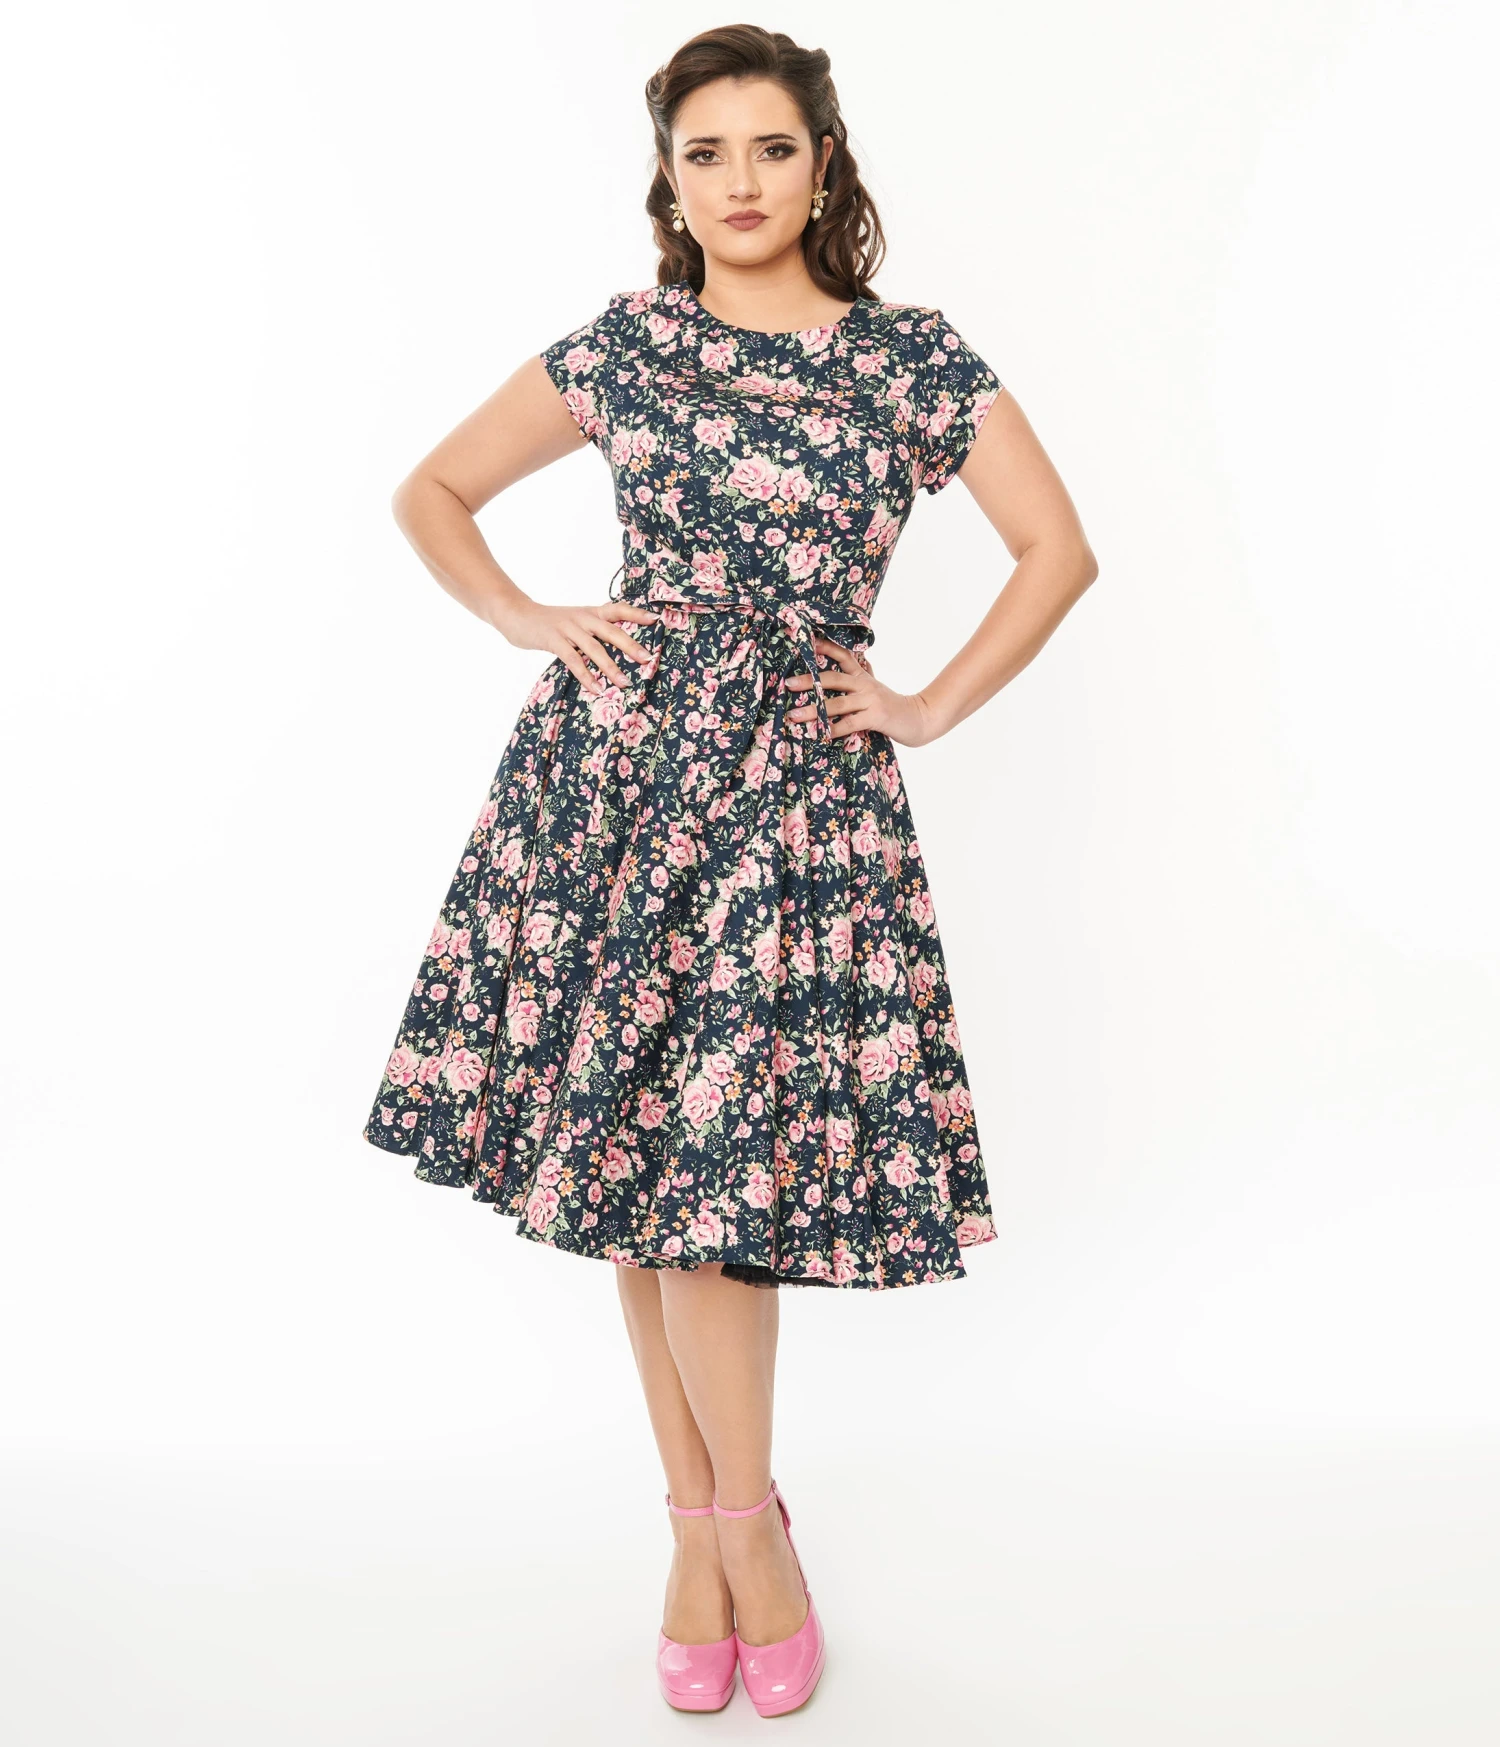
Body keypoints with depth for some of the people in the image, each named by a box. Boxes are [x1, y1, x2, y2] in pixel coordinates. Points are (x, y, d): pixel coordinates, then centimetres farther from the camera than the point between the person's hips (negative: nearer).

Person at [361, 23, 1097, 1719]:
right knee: (627, 1139, 3)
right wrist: (531, 623, 5)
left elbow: (1059, 549, 9)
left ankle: (731, 1522, 15)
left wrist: (932, 706, 3)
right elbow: (431, 493, 18)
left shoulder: (911, 356, 6)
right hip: (611, 762, 2)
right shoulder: (620, 343, 10)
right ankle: (711, 1522, 19)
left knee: (710, 1148, -7)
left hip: (798, 780, -2)